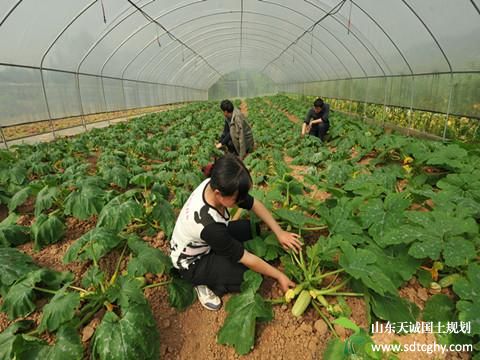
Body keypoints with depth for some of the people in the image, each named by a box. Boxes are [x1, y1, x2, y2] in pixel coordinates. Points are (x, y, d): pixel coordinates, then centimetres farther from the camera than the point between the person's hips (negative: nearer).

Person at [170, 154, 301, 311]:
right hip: (191, 263, -7)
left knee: (257, 228, -1)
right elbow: (247, 259, -28)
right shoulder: (209, 225, -41)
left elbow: (255, 204, -9)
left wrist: (279, 232, -11)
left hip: (206, 243, 7)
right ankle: (205, 283, 2)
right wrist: (279, 276, -15)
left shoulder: (215, 184, -24)